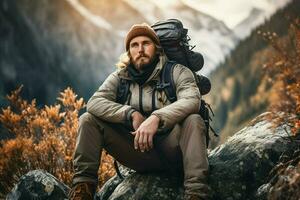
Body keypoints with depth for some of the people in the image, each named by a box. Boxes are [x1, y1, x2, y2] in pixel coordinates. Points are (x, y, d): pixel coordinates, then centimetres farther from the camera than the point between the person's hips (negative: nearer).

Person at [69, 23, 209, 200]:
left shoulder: (176, 71, -1)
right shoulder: (120, 77, 8)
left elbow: (192, 100, -21)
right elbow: (94, 103, -6)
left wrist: (157, 118, -36)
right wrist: (131, 114, -20)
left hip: (171, 150, -2)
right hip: (139, 150, 3)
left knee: (193, 120, -32)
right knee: (88, 120, -9)